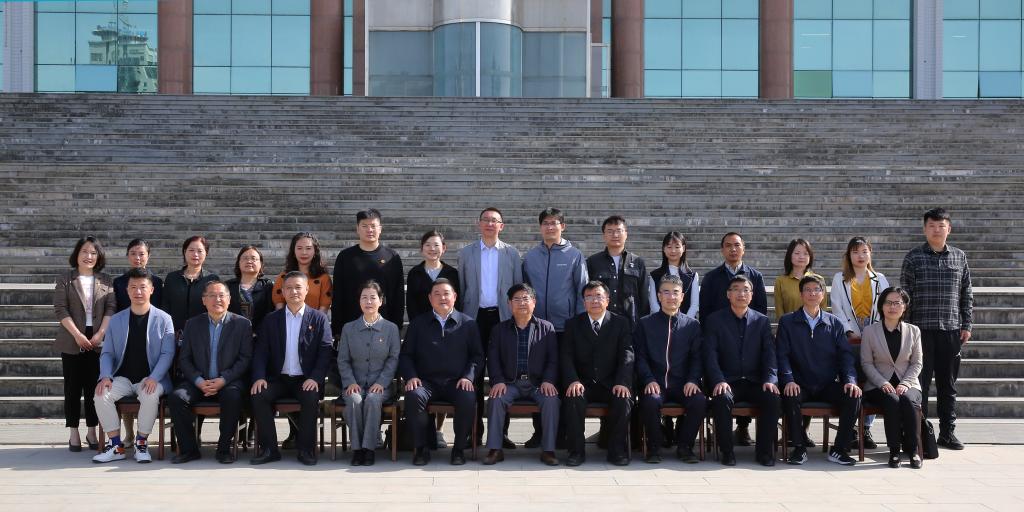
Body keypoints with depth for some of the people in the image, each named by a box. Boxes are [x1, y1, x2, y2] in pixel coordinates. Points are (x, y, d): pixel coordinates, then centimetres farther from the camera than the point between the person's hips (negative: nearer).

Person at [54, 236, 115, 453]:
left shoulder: (105, 280, 10)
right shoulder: (65, 279, 4)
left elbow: (110, 308, 3)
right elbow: (60, 309, -3)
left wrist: (100, 334, -10)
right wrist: (77, 335, -12)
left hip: (98, 341, 1)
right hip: (72, 342, -1)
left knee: (94, 387, 3)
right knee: (73, 387, 2)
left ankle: (92, 431, 11)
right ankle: (73, 433, 8)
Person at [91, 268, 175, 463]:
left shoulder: (163, 319, 2)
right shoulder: (116, 320, 12)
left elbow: (167, 354, -4)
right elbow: (107, 353, 8)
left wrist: (154, 378, -20)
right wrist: (106, 376, -12)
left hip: (150, 379, -3)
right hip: (123, 378, 3)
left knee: (150, 396, -35)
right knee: (101, 395, -26)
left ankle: (141, 443, -15)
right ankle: (116, 446, -14)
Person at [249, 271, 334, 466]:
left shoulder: (319, 319, 5)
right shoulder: (271, 320, 11)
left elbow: (325, 352, -2)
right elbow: (260, 351, 5)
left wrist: (315, 378, -17)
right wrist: (259, 377, -12)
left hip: (306, 380, -2)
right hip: (278, 378, 2)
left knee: (311, 398, -32)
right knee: (258, 395, -25)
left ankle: (305, 449, -16)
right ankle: (269, 449, -16)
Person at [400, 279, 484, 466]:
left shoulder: (468, 324, 12)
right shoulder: (418, 324, 14)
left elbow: (477, 356, 9)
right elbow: (405, 355, 12)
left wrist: (469, 376, -8)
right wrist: (411, 376, -6)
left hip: (457, 382, 0)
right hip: (427, 382, 1)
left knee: (468, 399, -32)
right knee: (413, 396, -32)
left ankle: (459, 448, -12)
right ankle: (421, 448, -16)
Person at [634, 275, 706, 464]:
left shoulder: (692, 325, 13)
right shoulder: (645, 324, 10)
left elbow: (697, 358, 8)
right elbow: (640, 357, 4)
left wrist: (693, 380, -10)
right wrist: (649, 380, -12)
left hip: (683, 384, 1)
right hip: (655, 383, -1)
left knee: (700, 401, -28)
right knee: (651, 401, -34)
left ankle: (684, 446, -5)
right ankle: (653, 447, -10)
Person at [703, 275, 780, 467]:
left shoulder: (762, 321, 13)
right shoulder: (715, 320, 6)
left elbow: (770, 354, 4)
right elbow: (710, 355, -3)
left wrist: (770, 379, -14)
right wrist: (719, 381, -19)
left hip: (755, 381, 2)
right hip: (728, 382, -2)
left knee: (772, 397, -28)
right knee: (722, 399, -34)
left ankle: (765, 451, -14)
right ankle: (726, 451, -20)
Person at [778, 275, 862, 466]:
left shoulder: (835, 324, 12)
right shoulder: (787, 322, 7)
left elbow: (846, 355, 5)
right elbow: (783, 355, -2)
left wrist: (850, 380, -13)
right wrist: (789, 380, -19)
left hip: (828, 386, 2)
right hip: (800, 385, -2)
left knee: (853, 397, -25)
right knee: (790, 398, -34)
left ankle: (838, 449, -10)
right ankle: (799, 448, -16)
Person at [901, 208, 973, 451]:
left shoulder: (959, 257, 9)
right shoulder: (914, 257, 1)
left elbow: (966, 294, 12)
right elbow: (905, 294, 0)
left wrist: (967, 325, 6)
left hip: (951, 329, 3)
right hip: (922, 329, -3)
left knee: (948, 382, 9)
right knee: (920, 382, -1)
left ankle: (947, 432, 19)